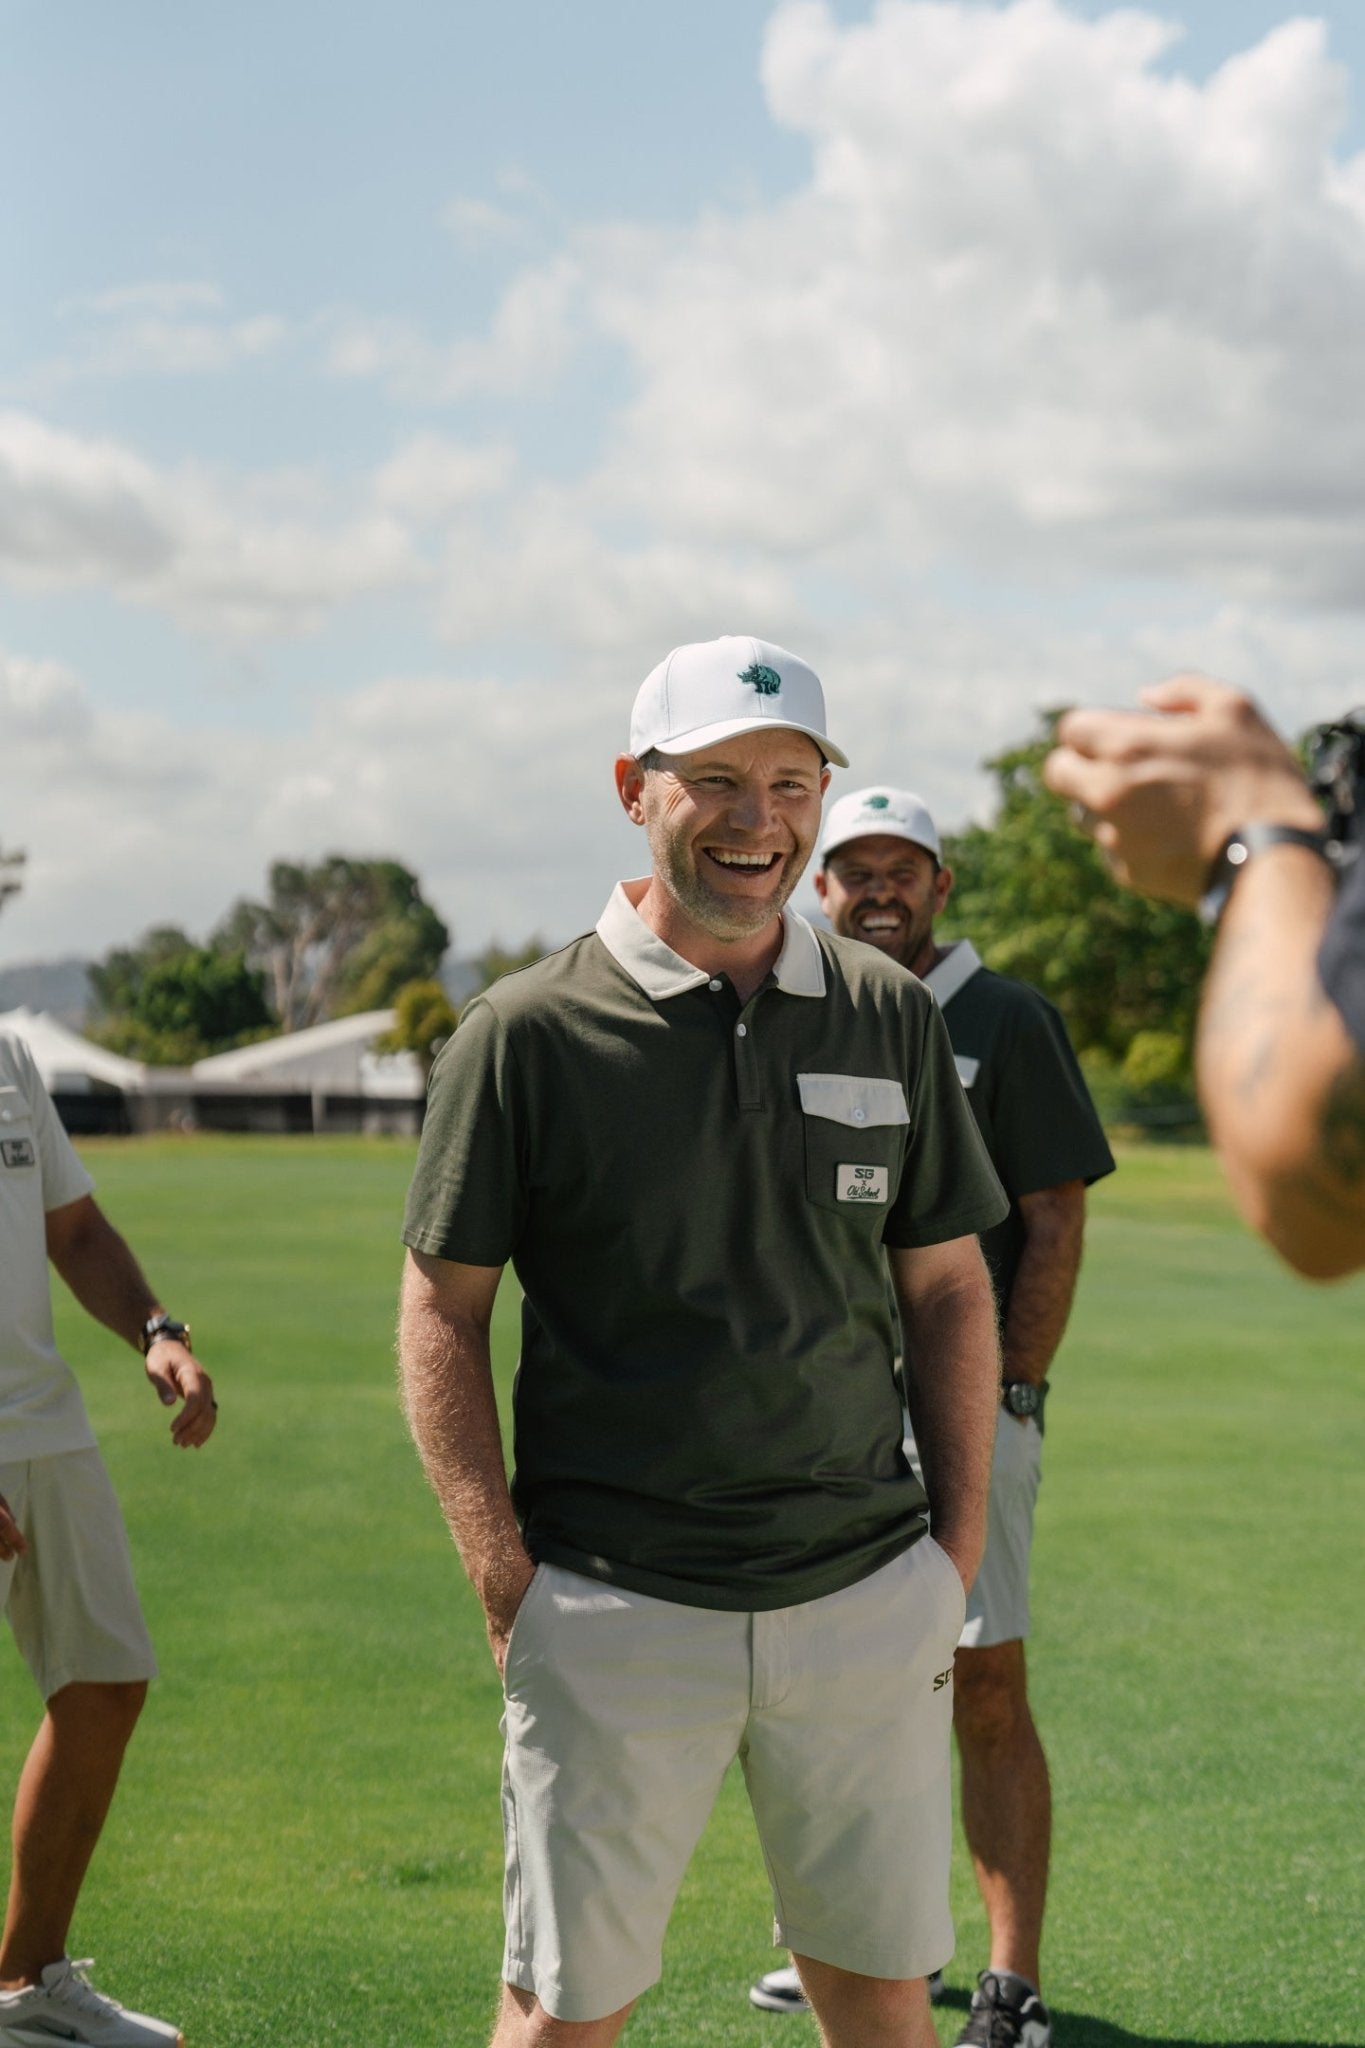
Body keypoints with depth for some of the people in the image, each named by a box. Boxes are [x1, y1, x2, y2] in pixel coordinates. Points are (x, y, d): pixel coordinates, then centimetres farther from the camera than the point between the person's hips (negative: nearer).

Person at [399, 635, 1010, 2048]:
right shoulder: (527, 1032, -4)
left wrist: (960, 1547, 6)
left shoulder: (892, 1018, 6)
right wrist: (505, 1580, -8)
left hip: (867, 1600, 3)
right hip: (613, 1612, -3)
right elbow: (440, 1310, -1)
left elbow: (948, 1289, 12)